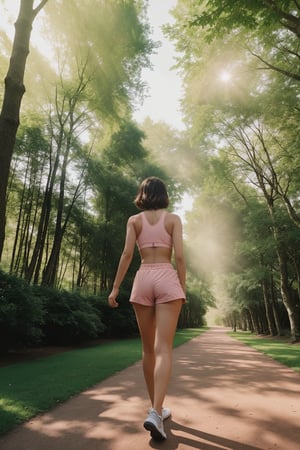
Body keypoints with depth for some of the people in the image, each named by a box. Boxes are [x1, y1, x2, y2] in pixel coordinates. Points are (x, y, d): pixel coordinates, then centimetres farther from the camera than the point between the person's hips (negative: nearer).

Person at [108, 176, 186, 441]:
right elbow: (179, 256, -2)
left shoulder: (134, 220, 9)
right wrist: (183, 287, 5)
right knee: (163, 349, -3)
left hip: (142, 280, 2)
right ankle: (155, 413, -15)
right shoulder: (173, 219, 7)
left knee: (149, 349, 13)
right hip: (167, 279, -1)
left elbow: (127, 254, -2)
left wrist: (115, 288, 0)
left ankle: (156, 408, 24)